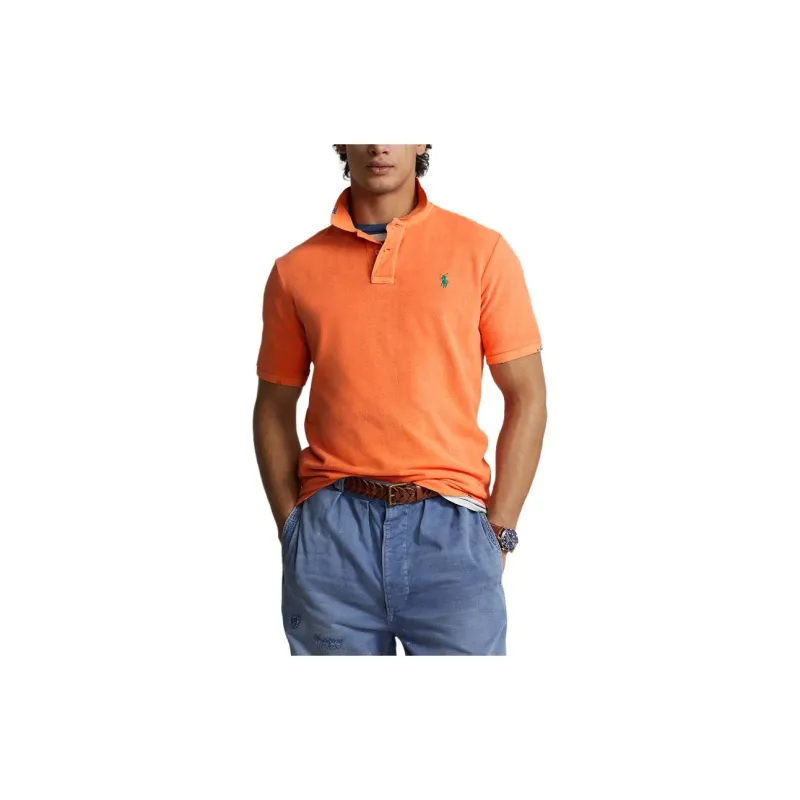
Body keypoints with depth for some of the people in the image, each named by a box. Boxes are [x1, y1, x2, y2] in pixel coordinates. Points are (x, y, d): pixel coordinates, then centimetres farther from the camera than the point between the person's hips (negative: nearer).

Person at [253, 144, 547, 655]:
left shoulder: (482, 251, 3)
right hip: (331, 533, 1)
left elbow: (526, 397, 3)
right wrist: (292, 526, 3)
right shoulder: (296, 269, 8)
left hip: (449, 524, -1)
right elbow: (274, 409, 13)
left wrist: (498, 532, -2)